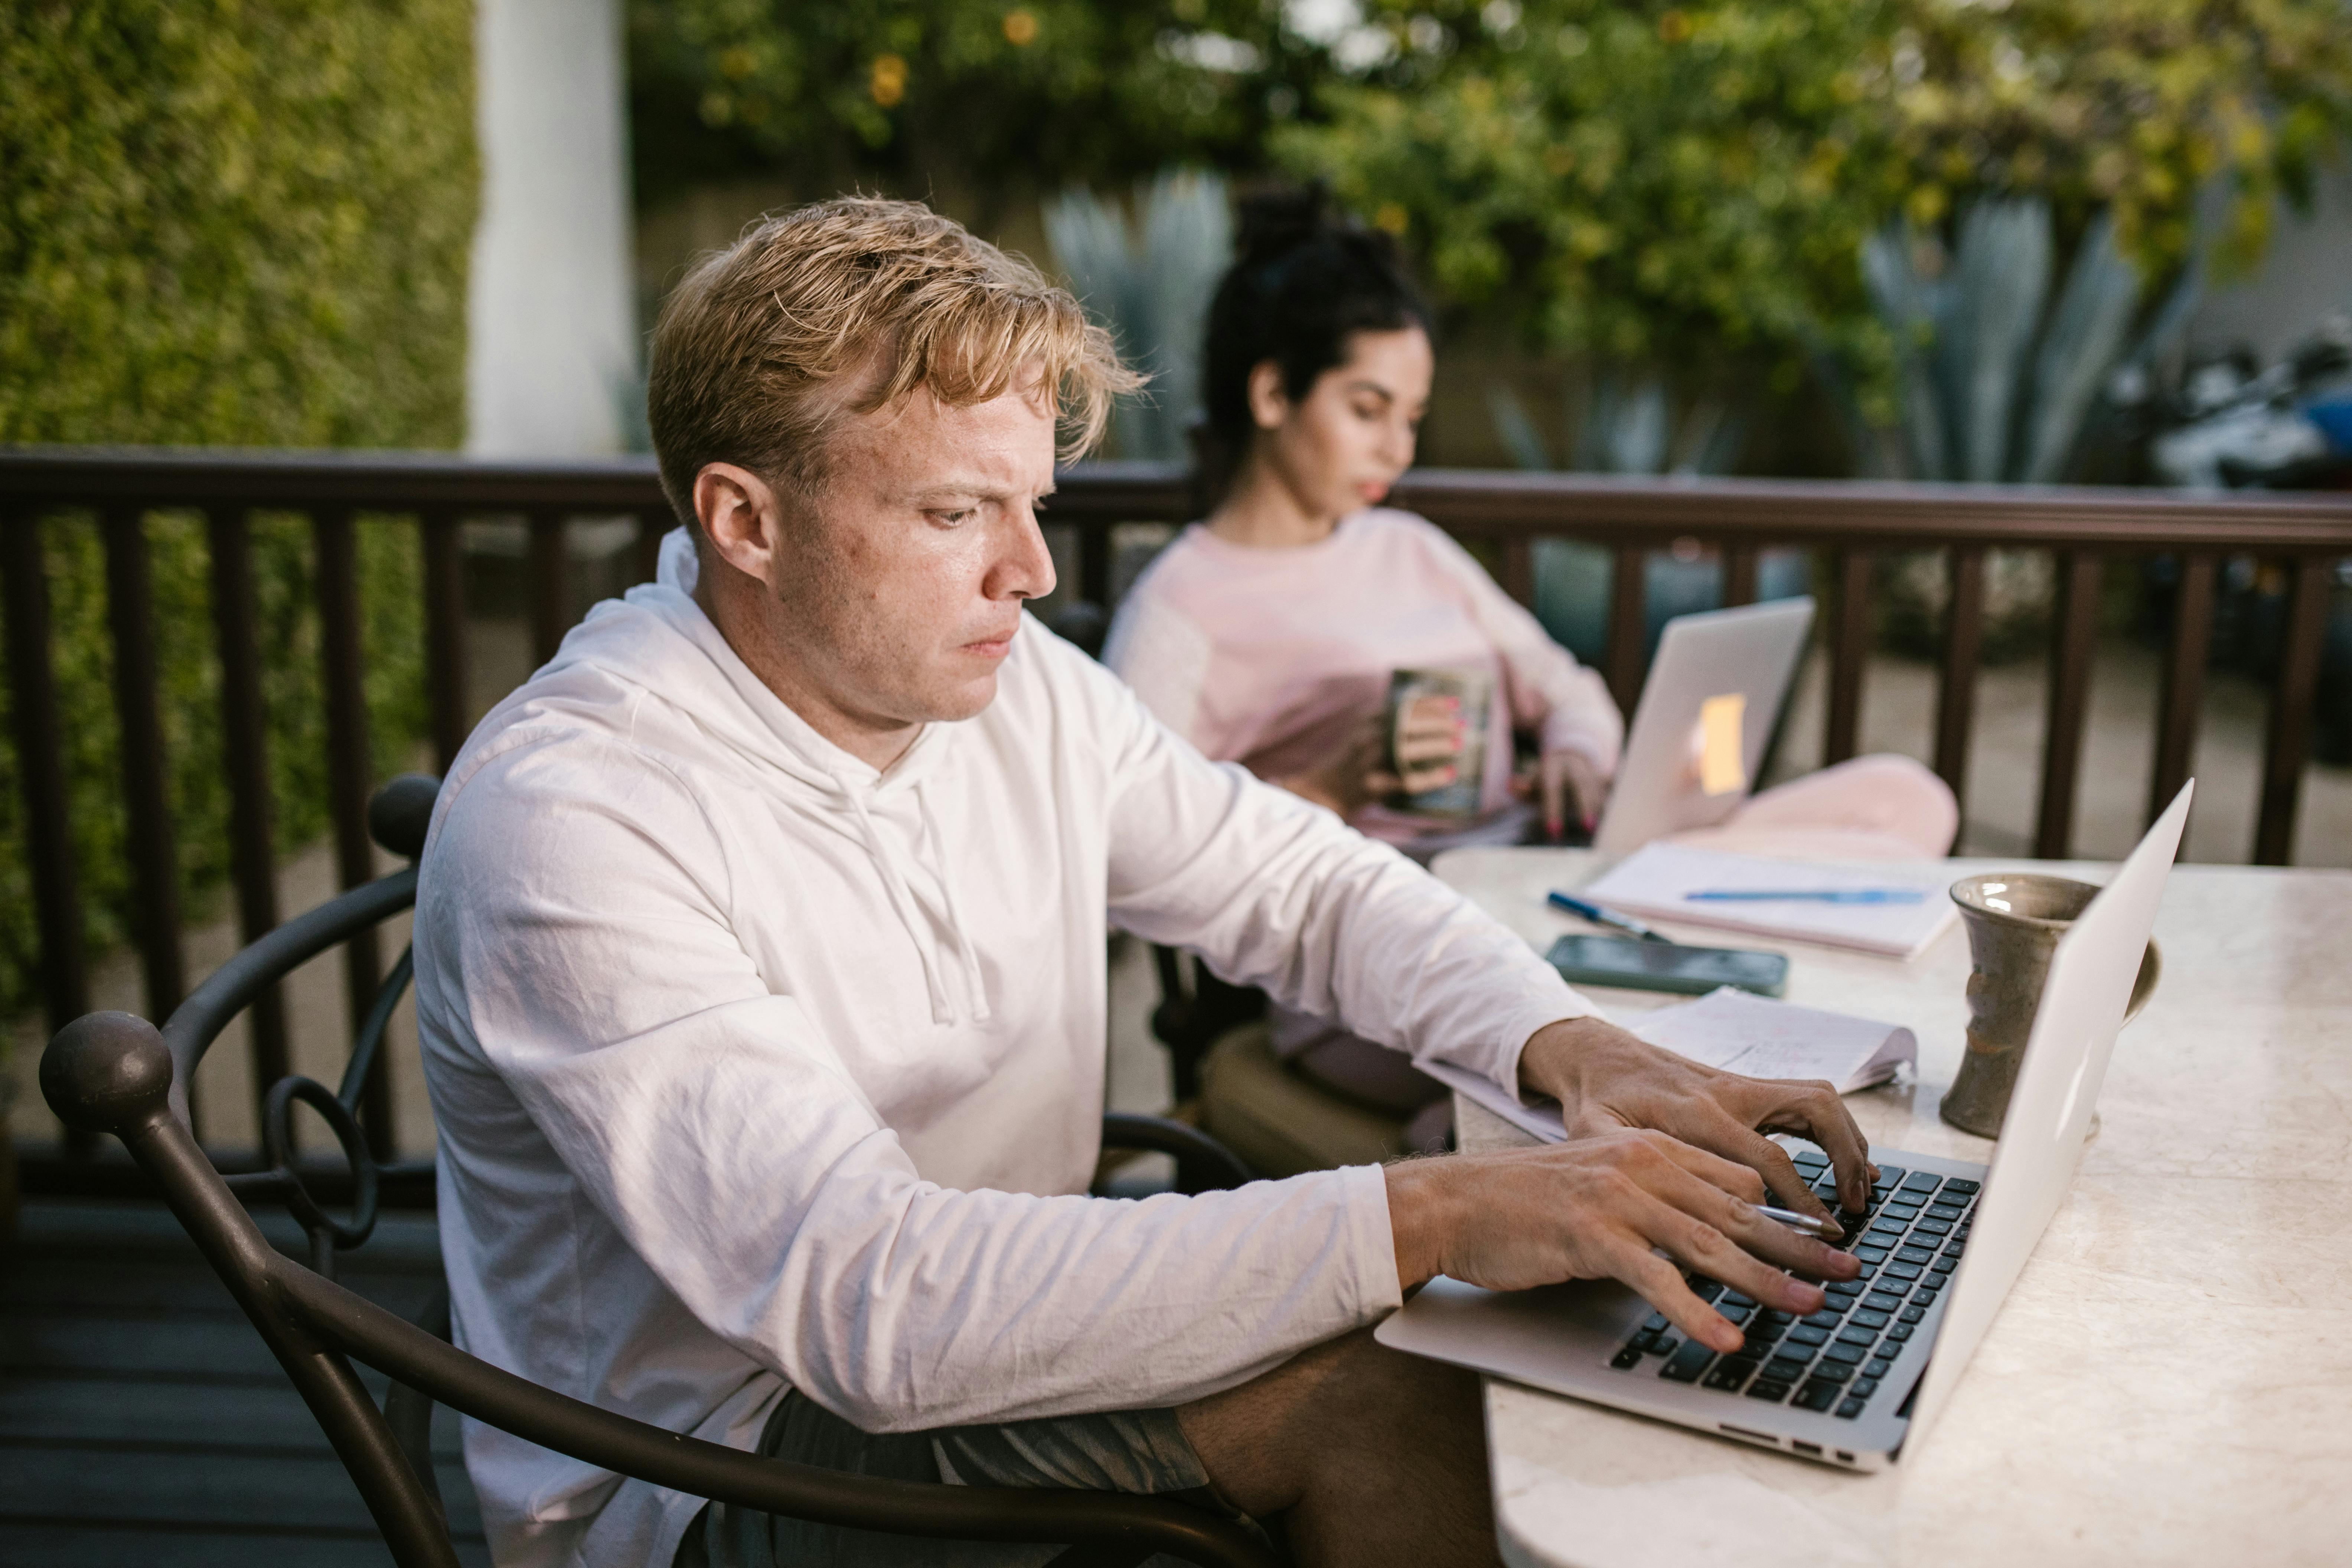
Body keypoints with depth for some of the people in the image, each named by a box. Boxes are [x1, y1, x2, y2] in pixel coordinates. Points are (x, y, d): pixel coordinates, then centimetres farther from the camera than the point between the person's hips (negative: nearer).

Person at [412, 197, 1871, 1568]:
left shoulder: (1014, 685, -4)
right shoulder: (567, 817, -26)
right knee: (1373, 1381, -21)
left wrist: (1576, 1049, -14)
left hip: (998, 1330, 6)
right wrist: (1425, 1217, -39)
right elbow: (873, 1300, -35)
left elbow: (1299, 879, 5)